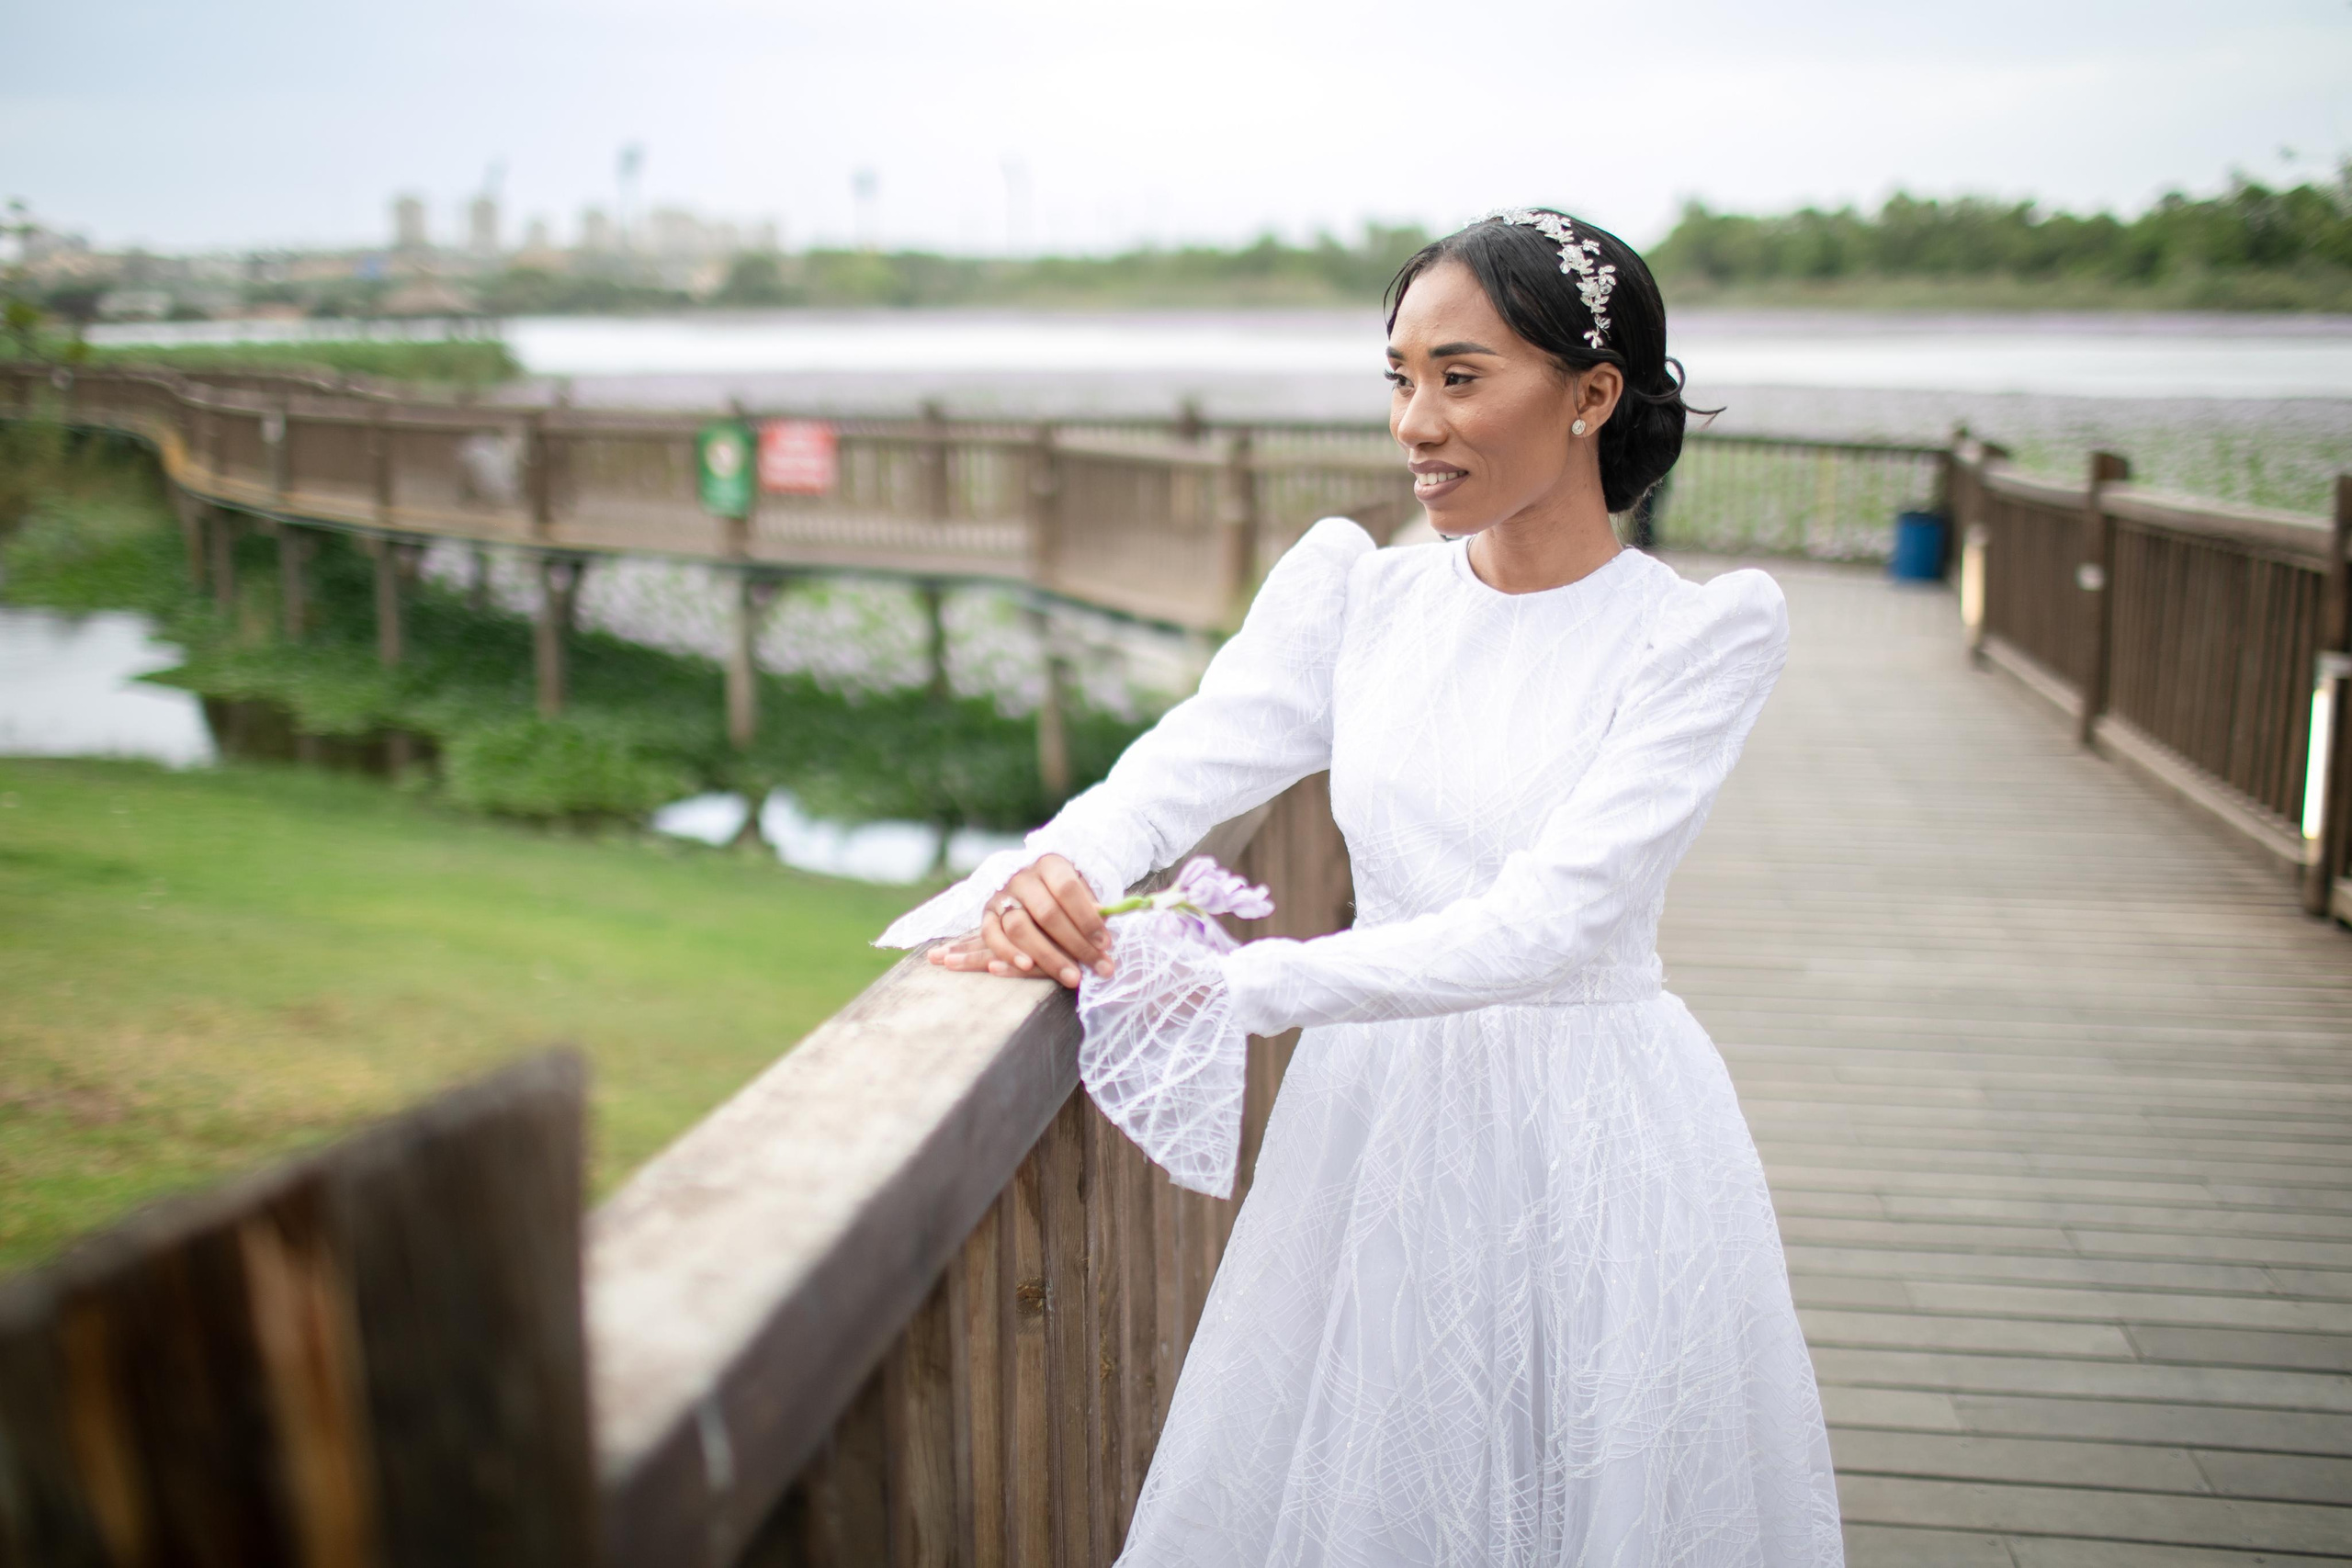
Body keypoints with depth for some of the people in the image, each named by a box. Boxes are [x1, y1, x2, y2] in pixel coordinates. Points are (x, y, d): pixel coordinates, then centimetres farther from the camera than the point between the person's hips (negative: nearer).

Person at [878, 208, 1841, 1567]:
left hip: (1594, 1138, -3)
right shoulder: (1353, 588, 3)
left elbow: (1549, 923, -21)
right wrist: (1053, 873, -32)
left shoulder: (1705, 631, -10)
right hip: (1376, 1112, 3)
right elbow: (1182, 769, -9)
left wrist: (1234, 987, -28)